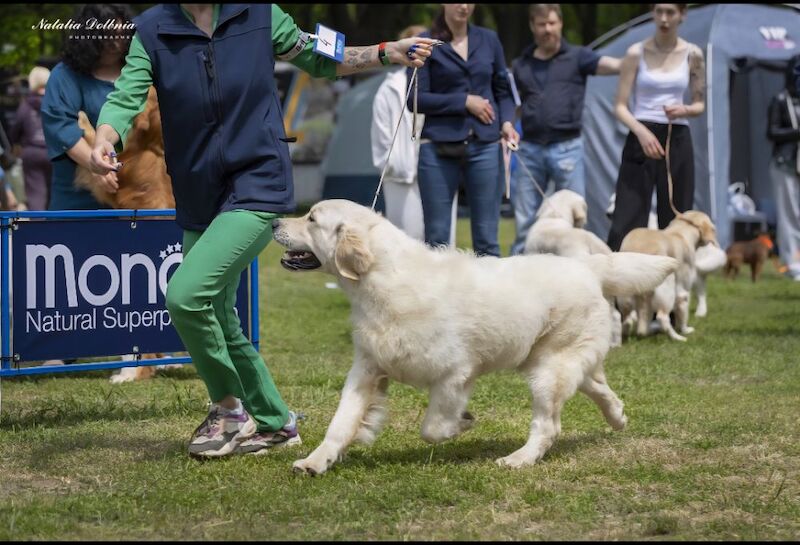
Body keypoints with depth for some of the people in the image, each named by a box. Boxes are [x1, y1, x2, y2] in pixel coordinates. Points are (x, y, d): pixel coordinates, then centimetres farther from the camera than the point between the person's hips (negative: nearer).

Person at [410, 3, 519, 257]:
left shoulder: (488, 40, 11)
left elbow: (503, 90, 17)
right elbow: (416, 99, -3)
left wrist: (507, 121, -2)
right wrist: (464, 101, -9)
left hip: (485, 147, 2)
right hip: (439, 148, -2)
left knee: (487, 240, 0)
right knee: (436, 239, -1)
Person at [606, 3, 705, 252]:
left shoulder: (692, 55, 5)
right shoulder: (636, 53, -1)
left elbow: (700, 104, 13)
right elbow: (620, 106, -2)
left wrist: (685, 110, -10)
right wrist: (641, 132, -19)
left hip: (677, 140, 2)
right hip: (641, 138, -2)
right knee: (626, 221, -7)